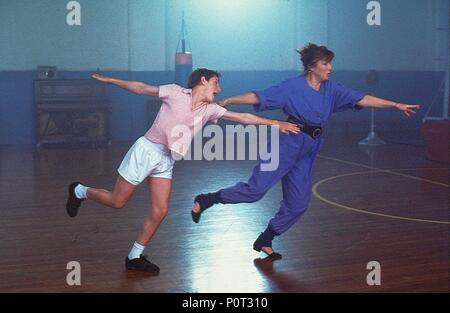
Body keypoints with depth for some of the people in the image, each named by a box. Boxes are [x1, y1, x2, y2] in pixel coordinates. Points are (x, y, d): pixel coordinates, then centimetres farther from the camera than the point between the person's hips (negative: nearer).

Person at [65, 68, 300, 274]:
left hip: (166, 162, 6)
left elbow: (242, 117, 2)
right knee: (117, 202, 1)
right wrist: (109, 80, 0)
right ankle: (79, 191, 28)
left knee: (159, 212, 0)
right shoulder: (176, 93, -10)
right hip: (146, 150, -6)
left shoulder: (209, 109, 4)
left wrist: (275, 123, -2)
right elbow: (141, 88, -3)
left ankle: (135, 257, 15)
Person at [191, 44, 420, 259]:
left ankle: (265, 241, 25)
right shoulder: (293, 87, -7)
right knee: (256, 189, -14)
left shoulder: (331, 90, 8)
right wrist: (228, 100, -15)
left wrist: (396, 105, 0)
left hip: (308, 151, 6)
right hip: (289, 142, -6)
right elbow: (258, 97, -8)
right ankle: (206, 200, 2)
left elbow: (362, 100, 5)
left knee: (298, 204, 9)